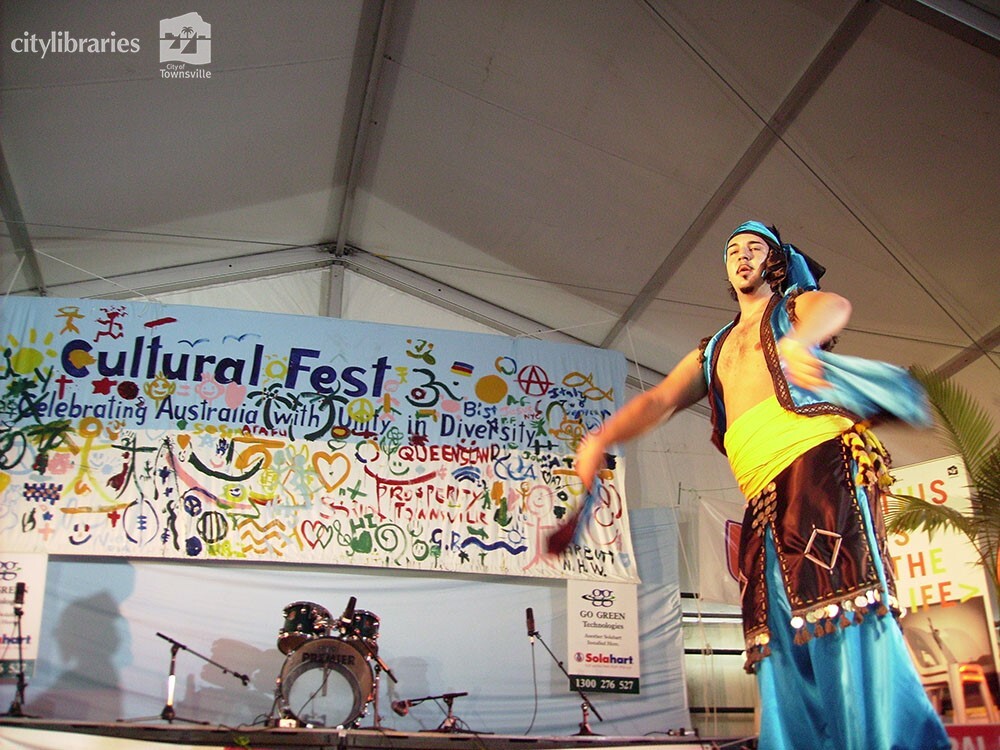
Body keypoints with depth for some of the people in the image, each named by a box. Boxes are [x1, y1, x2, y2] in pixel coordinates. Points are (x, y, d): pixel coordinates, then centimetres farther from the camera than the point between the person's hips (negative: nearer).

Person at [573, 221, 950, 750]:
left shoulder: (797, 305, 19)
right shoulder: (712, 353, 33)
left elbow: (835, 307, -7)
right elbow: (658, 400, 19)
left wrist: (797, 340, -35)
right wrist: (601, 439, -3)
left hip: (821, 460, -5)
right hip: (764, 498, 5)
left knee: (845, 605, -20)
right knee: (783, 642, -3)